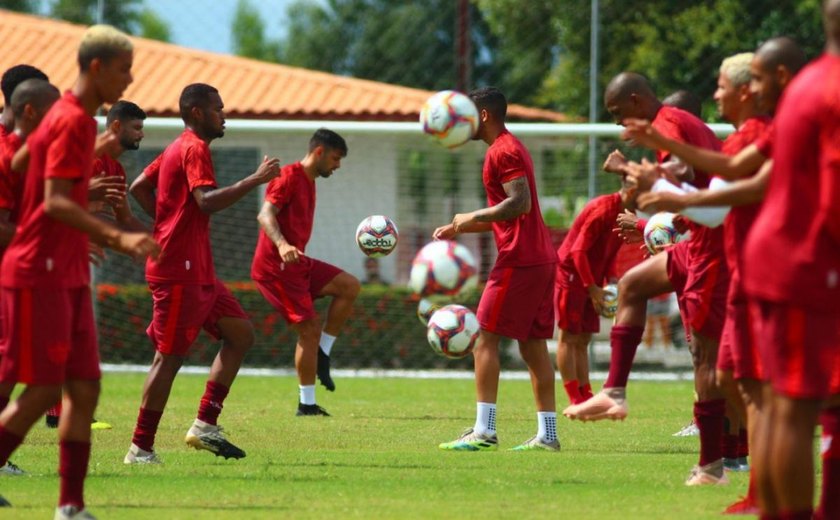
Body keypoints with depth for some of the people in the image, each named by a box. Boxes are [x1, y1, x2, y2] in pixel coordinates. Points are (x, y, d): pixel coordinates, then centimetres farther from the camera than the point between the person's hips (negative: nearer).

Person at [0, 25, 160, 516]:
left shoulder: (80, 120, 15)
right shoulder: (72, 122, -14)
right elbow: (55, 202, -23)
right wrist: (118, 236, -32)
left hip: (68, 277, 10)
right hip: (40, 275, -10)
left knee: (84, 389, 4)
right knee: (43, 392, -9)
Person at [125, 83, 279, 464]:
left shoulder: (178, 148, 18)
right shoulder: (195, 149, -12)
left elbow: (138, 187, 24)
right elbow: (207, 200, -27)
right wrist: (256, 180, -26)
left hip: (198, 272, 10)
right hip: (179, 271, -10)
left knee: (241, 333, 10)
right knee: (170, 357, -8)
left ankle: (204, 426, 7)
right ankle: (141, 449, -5)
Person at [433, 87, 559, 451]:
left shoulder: (502, 151, -11)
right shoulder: (510, 148, 21)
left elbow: (520, 203, -22)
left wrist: (472, 218, -14)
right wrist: (459, 229, 23)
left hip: (519, 260, -10)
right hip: (541, 258, 10)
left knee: (486, 338, -7)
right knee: (533, 345, 9)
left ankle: (484, 430, -10)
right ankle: (547, 434, 7)